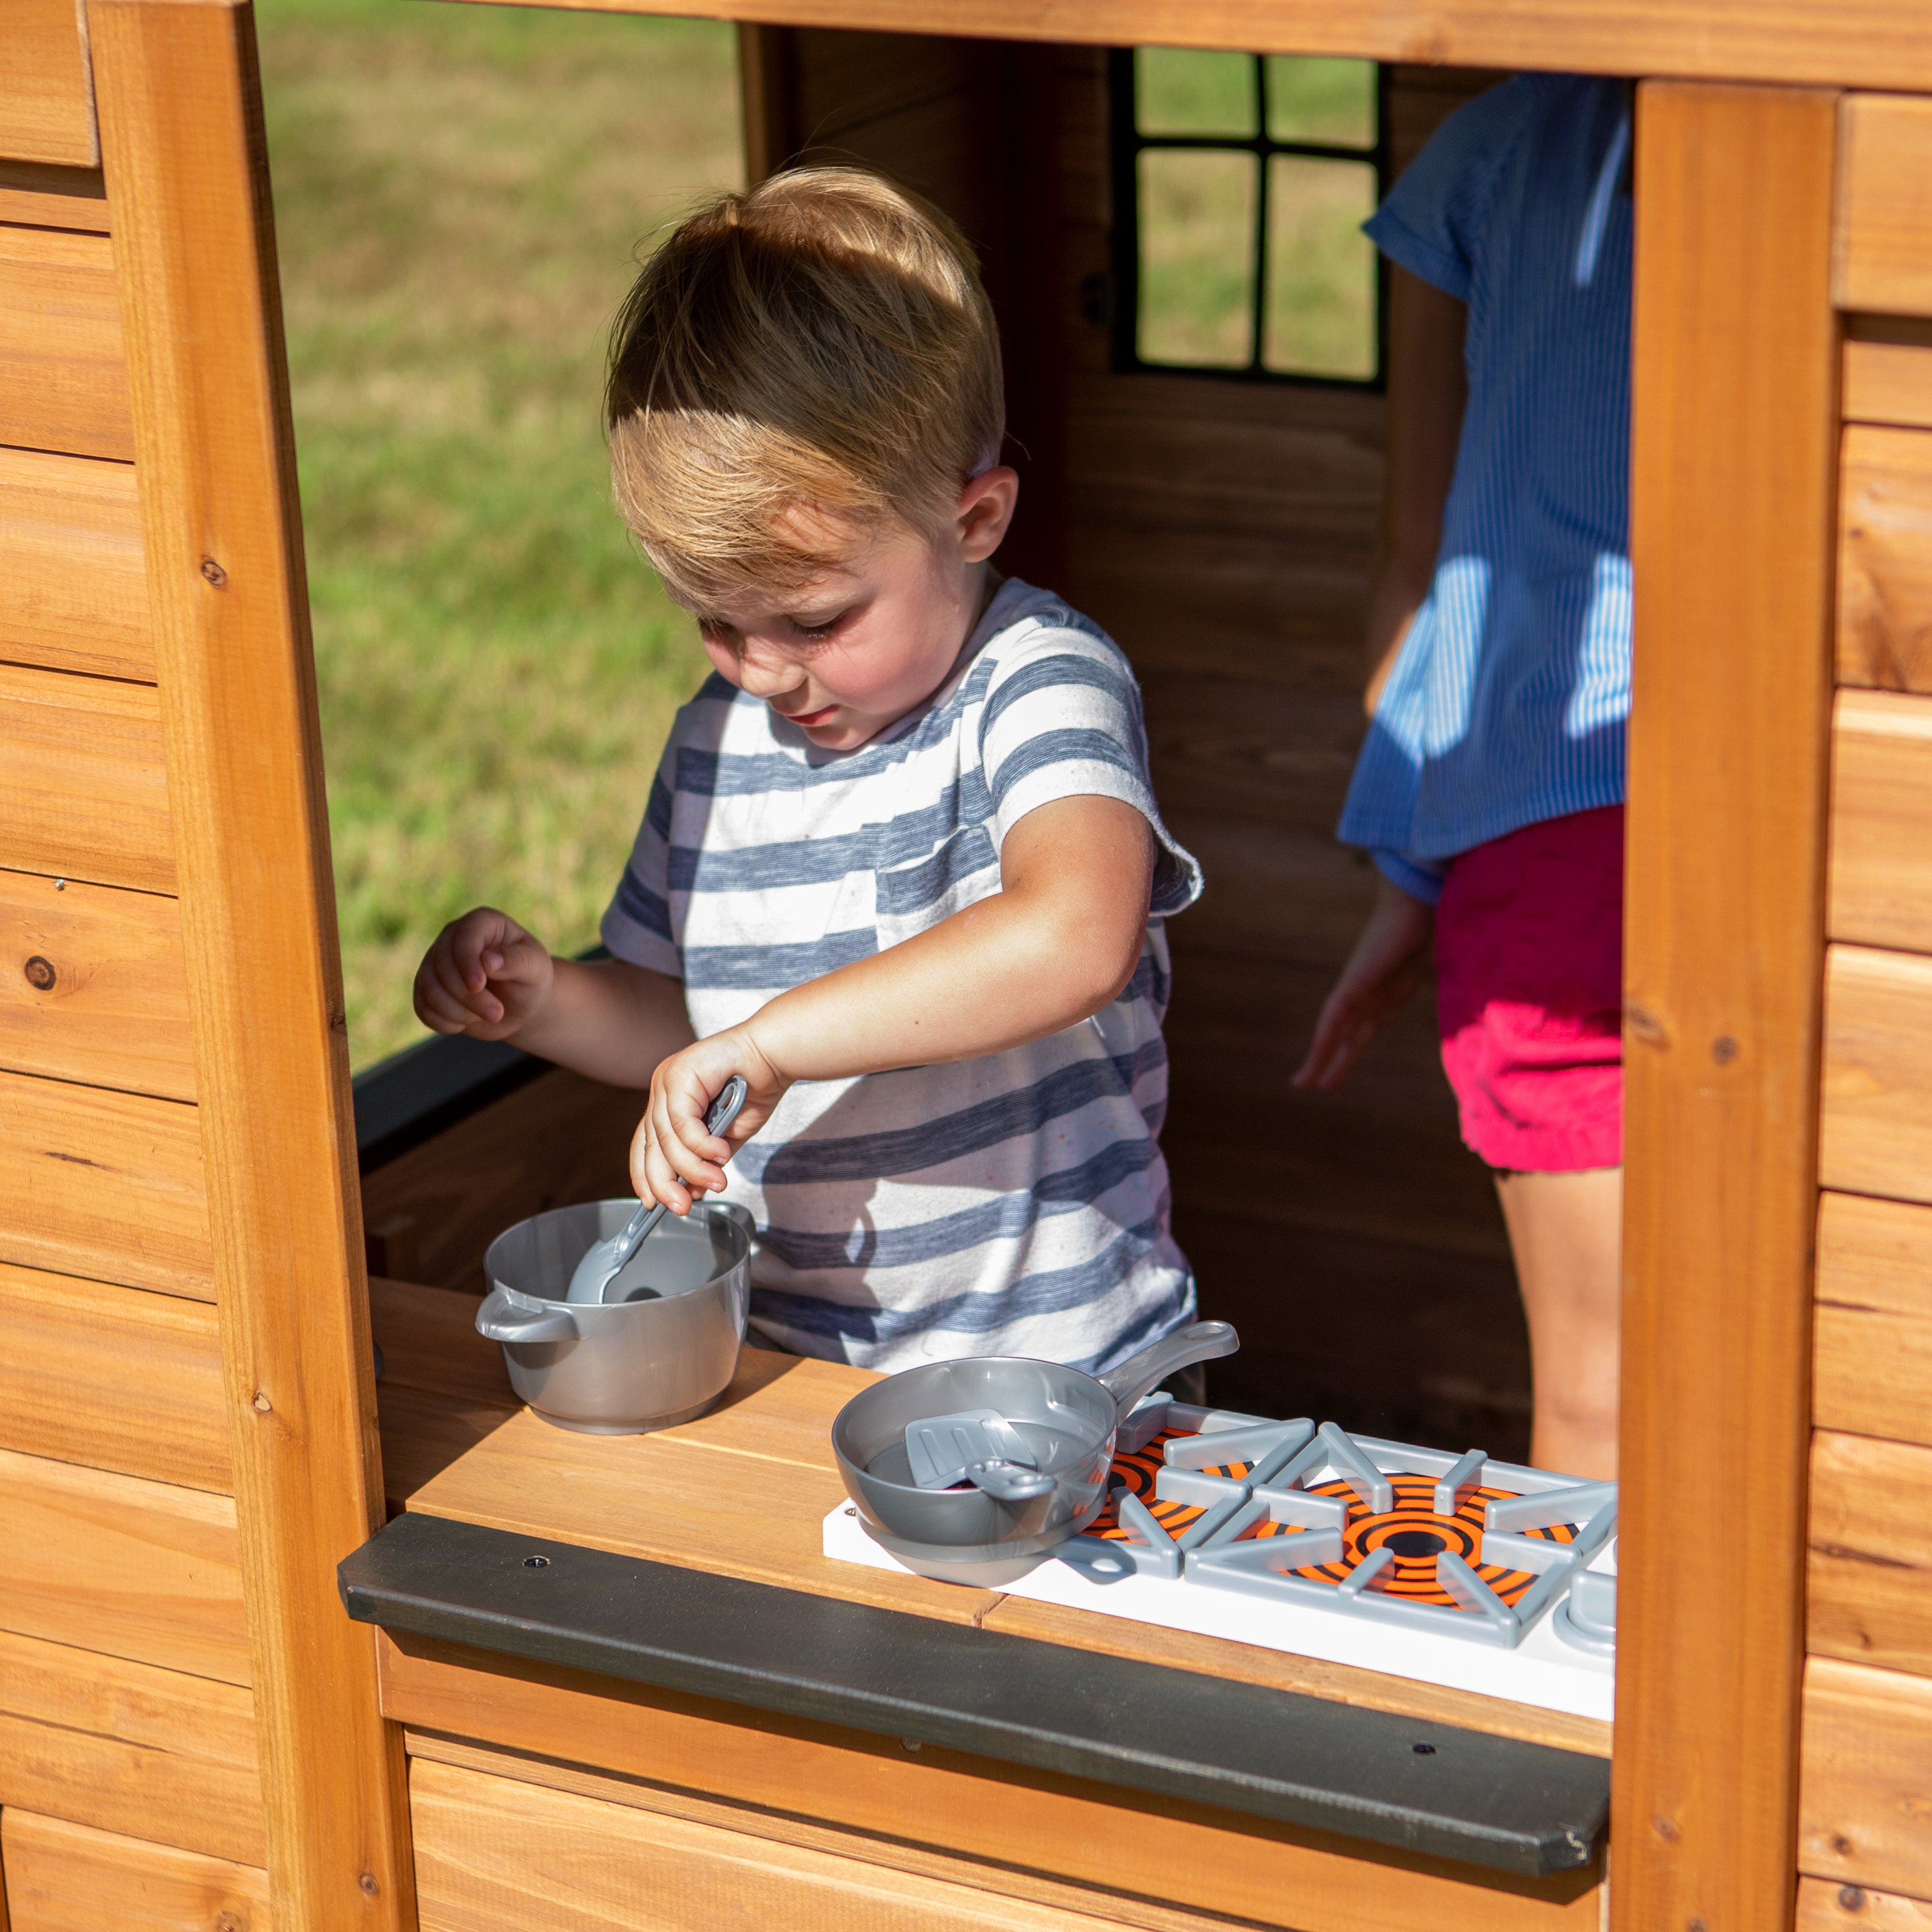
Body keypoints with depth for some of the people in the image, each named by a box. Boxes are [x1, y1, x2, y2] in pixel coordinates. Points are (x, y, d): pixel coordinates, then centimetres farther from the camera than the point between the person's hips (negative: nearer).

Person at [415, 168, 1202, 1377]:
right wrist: (550, 1004, 3)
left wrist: (771, 1041, -30)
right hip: (785, 1361, 6)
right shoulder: (718, 742, 9)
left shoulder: (1040, 684, -11)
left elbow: (1075, 939, -31)